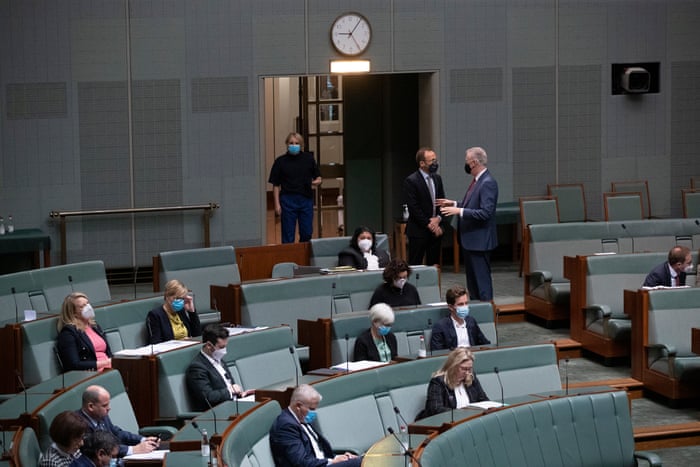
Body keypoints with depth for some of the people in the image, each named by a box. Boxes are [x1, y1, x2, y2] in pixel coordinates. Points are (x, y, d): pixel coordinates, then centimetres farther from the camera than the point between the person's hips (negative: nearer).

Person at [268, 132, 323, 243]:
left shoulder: (308, 158, 5)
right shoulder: (280, 161, 0)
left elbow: (318, 177, 11)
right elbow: (276, 185, 2)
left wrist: (317, 181, -13)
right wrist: (277, 204, -4)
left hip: (306, 199, 2)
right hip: (288, 200, -2)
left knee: (307, 233, 7)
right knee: (288, 235, 2)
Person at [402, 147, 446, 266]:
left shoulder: (437, 179, 12)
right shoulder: (411, 181, -9)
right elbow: (413, 207, -13)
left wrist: (438, 218, -5)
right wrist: (428, 224, -12)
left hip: (436, 230, 6)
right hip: (418, 231, -6)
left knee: (434, 264, 6)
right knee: (415, 265, -4)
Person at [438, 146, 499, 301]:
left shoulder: (488, 183, -19)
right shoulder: (477, 180, 11)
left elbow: (485, 212, -26)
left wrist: (459, 211, -27)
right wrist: (454, 204, 12)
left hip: (479, 240, -10)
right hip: (470, 239, 10)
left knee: (481, 278, -5)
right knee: (471, 277, 17)